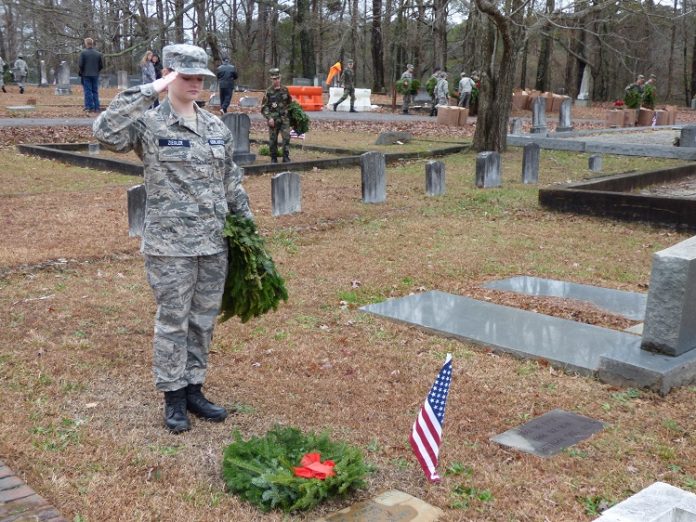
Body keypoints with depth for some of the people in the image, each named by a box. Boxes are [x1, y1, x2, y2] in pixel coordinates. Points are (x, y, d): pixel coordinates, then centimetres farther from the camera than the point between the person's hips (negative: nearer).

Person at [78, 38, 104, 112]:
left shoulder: (83, 52, -8)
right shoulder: (98, 53, 3)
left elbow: (80, 64, -11)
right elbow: (101, 65, 4)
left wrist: (81, 71, 6)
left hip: (86, 75, -3)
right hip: (95, 75, 3)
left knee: (88, 91, 0)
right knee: (95, 91, 9)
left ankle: (90, 107, -3)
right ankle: (97, 107, 7)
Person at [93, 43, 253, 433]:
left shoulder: (217, 126, 9)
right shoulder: (149, 124, -7)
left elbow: (232, 180, 15)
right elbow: (105, 131, -26)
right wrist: (148, 91, -24)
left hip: (214, 241, 5)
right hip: (170, 243, -5)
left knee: (205, 320, 13)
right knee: (173, 321, 4)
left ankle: (194, 389, 27)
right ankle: (174, 397, 19)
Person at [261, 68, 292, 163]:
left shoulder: (285, 89, 7)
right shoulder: (268, 92, -2)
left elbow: (289, 102, 21)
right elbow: (264, 107, -4)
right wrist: (269, 118, -15)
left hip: (284, 118, 2)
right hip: (273, 119, -1)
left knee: (286, 137, -11)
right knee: (273, 140, 5)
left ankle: (286, 157, -5)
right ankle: (273, 158, 17)